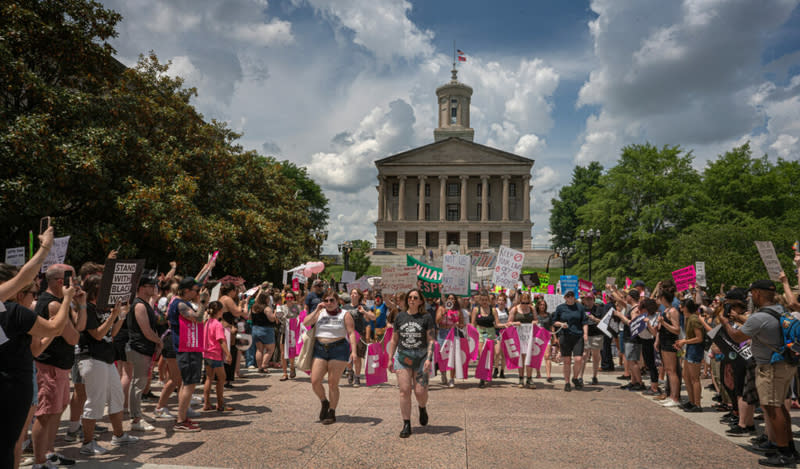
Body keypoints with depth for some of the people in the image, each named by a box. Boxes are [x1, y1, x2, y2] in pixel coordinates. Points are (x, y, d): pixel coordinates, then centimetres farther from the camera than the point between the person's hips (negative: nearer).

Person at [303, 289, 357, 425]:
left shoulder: (344, 314, 0)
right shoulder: (320, 313, 10)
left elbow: (351, 333, -7)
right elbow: (305, 323, -2)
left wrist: (353, 351, -18)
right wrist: (317, 310, -8)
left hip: (338, 350, -4)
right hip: (320, 349, 4)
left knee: (333, 383, -1)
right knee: (315, 381, -3)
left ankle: (332, 413, 13)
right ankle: (324, 402, 24)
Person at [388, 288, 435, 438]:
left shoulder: (426, 318, 0)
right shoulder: (400, 316, 8)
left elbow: (431, 340, -2)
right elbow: (394, 340, 13)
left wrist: (429, 358, -13)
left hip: (421, 357, -2)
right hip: (402, 357, 2)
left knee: (420, 391, -4)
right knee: (404, 391, -3)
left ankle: (422, 409, 31)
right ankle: (406, 425, 8)